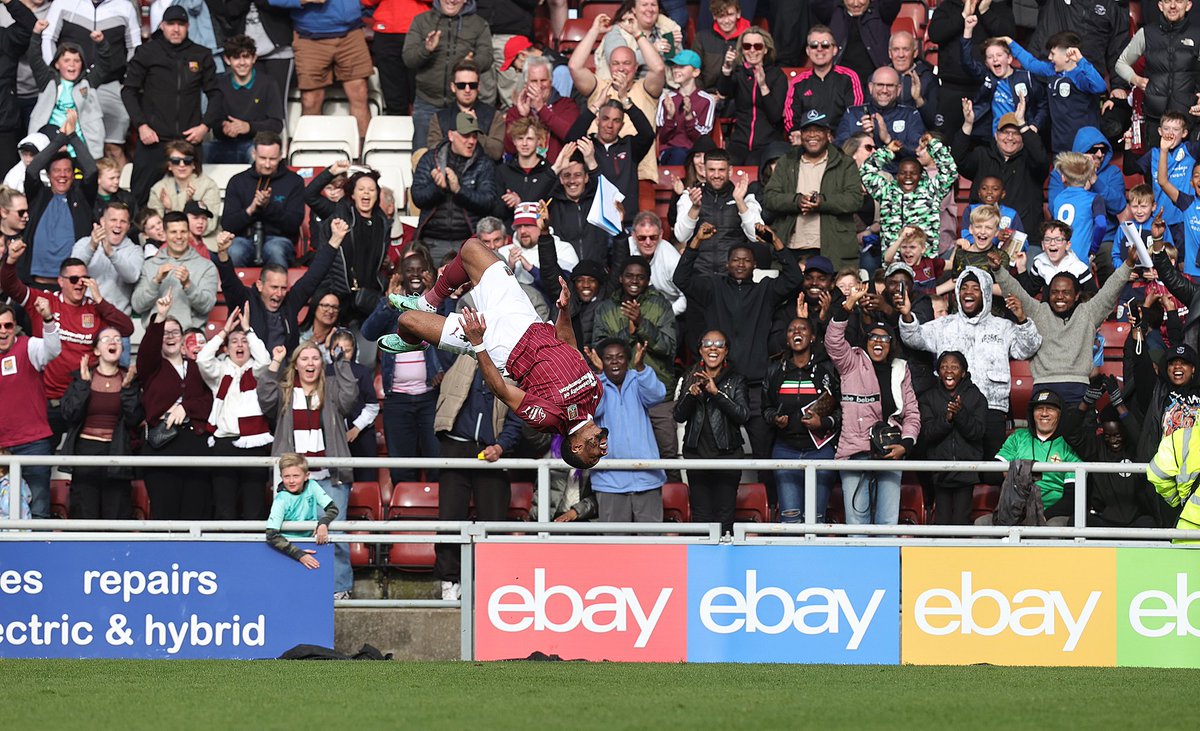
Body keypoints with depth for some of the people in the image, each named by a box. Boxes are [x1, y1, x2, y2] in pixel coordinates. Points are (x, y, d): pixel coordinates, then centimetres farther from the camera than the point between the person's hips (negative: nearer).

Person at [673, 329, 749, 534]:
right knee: (700, 516, 2)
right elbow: (679, 416, 3)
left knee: (725, 518, -5)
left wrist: (717, 393, -19)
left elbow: (742, 415, -10)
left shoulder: (736, 381, 4)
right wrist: (691, 394, -15)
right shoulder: (689, 380, 12)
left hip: (727, 454, -2)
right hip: (697, 453, 2)